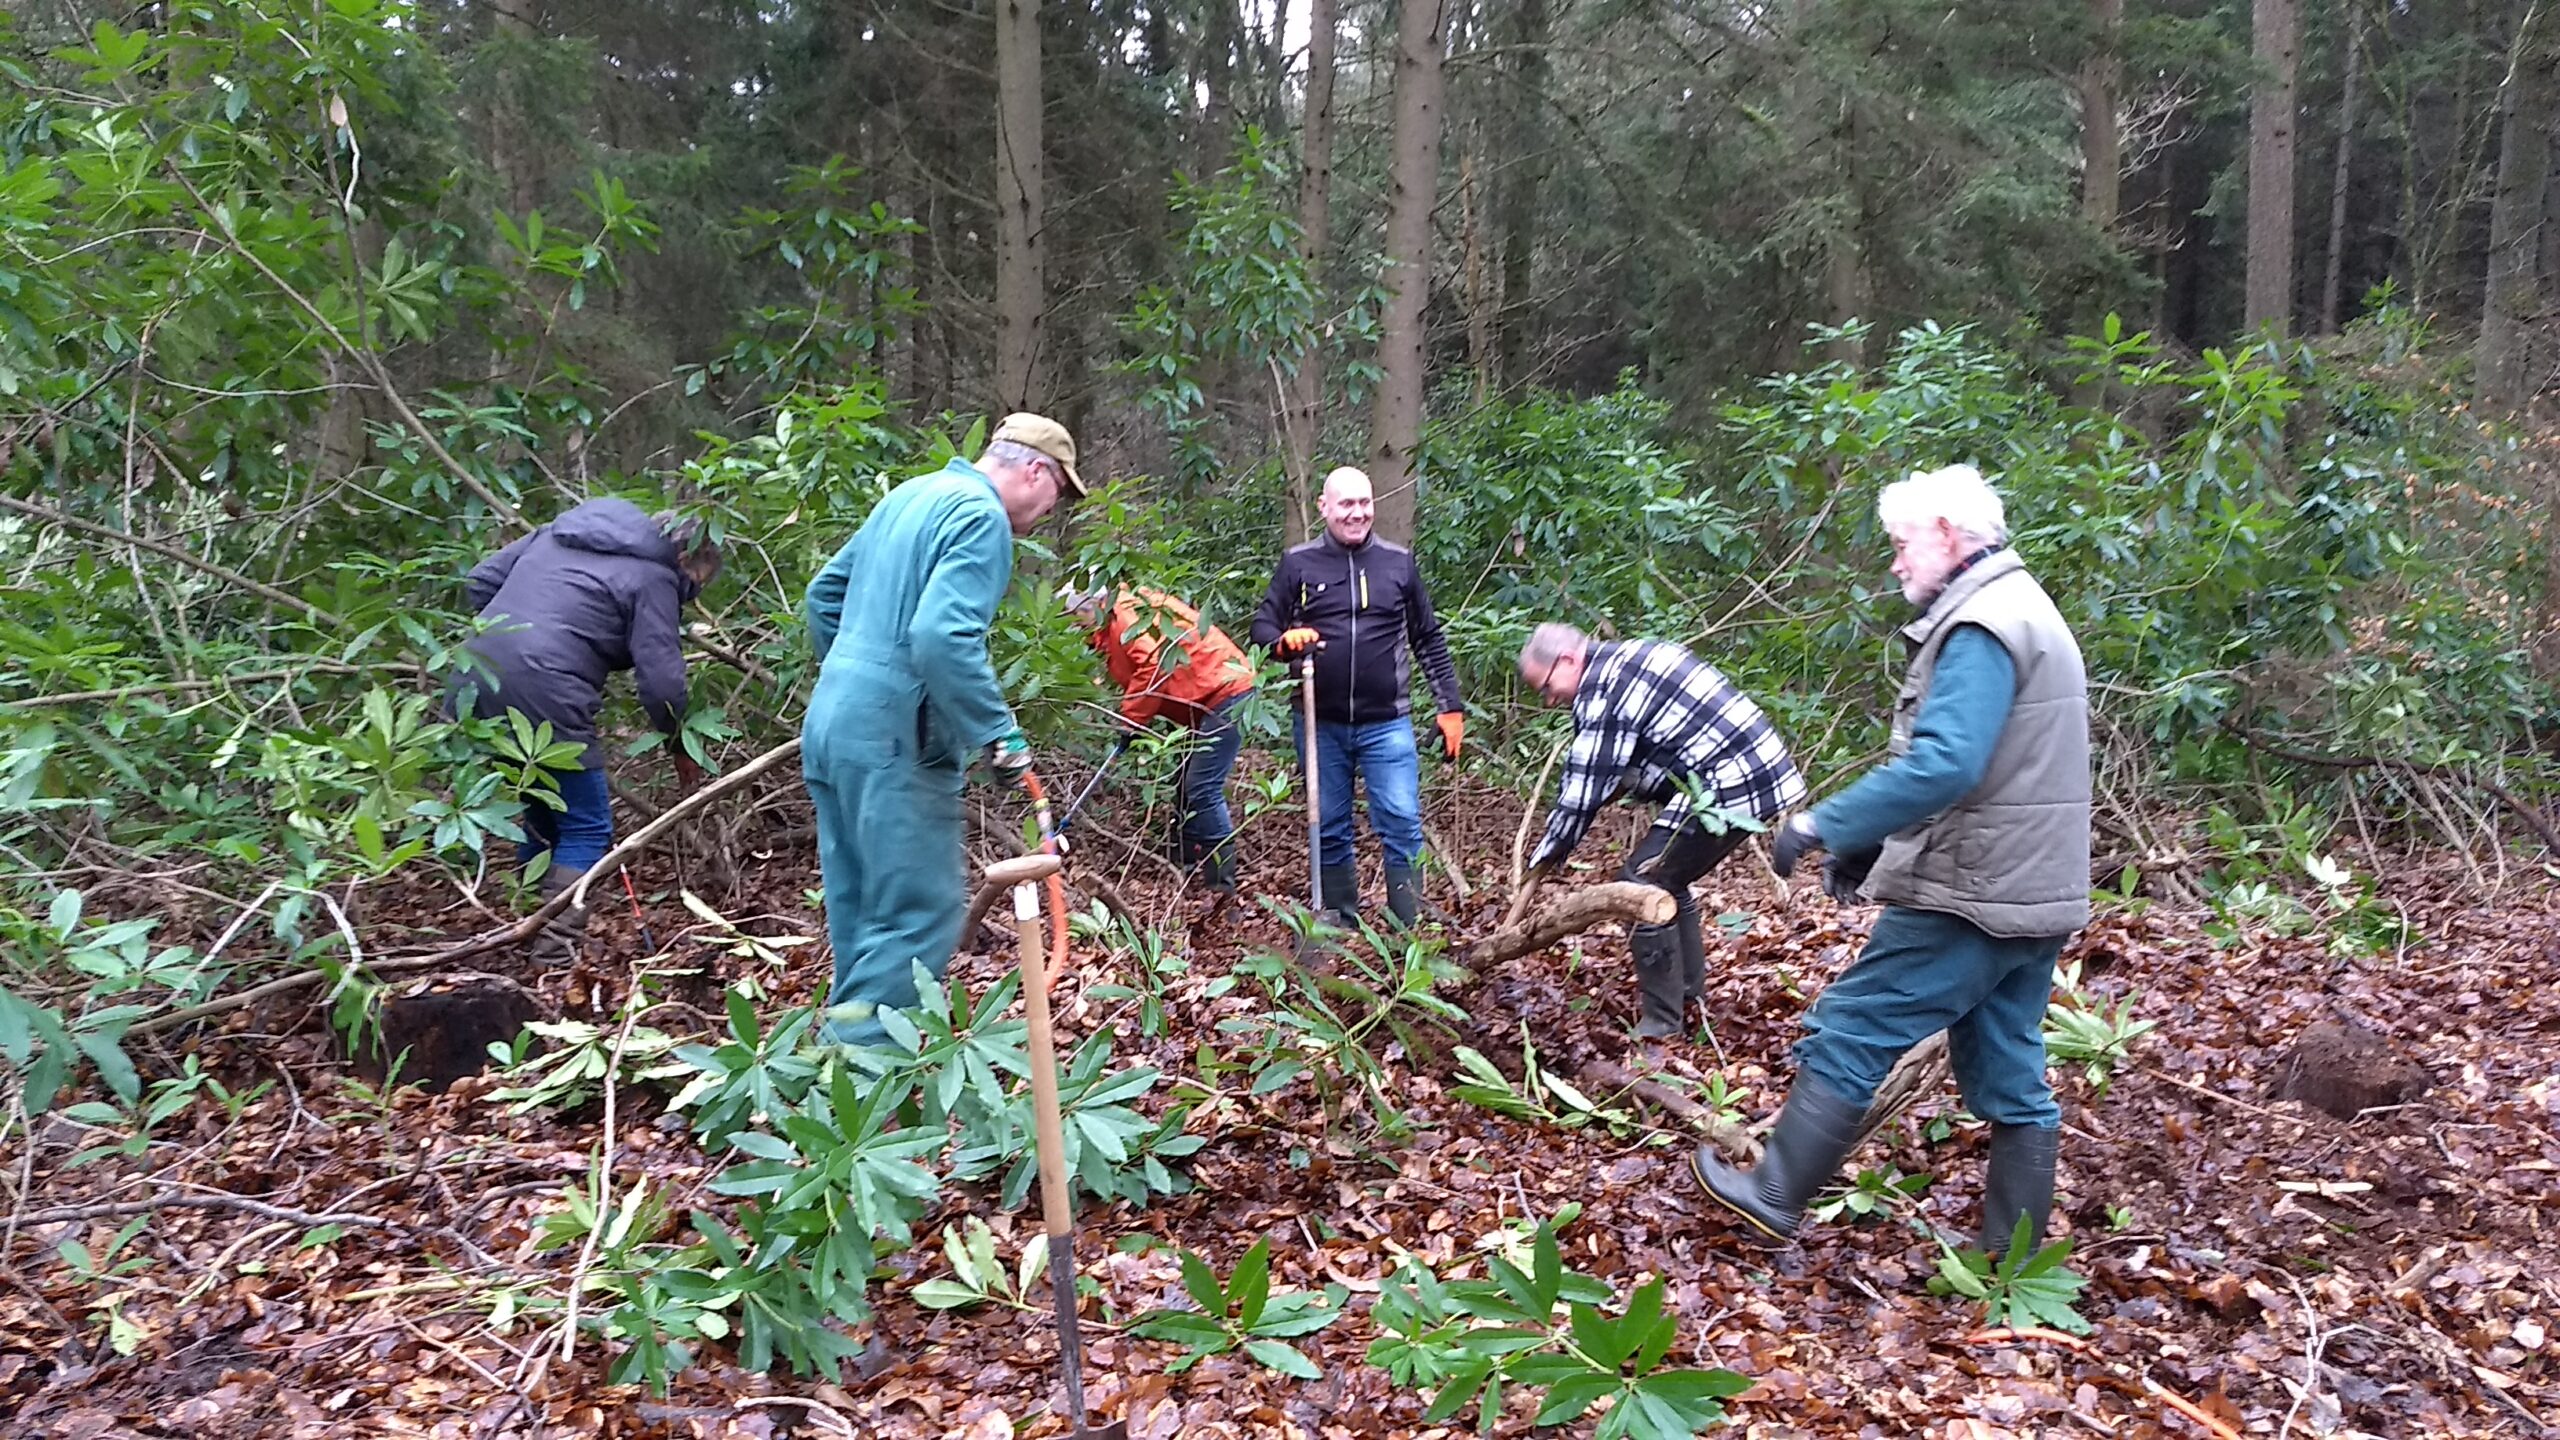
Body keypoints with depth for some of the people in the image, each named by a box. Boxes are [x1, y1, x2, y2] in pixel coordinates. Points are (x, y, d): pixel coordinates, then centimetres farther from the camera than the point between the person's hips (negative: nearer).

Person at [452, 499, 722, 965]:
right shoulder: (654, 578, 0)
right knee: (586, 827, 5)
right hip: (545, 698, -8)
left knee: (542, 812, 23)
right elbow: (660, 681, -5)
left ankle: (528, 933, 31)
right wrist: (679, 746, 10)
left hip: (473, 683, 8)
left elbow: (479, 583, 22)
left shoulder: (559, 531, 23)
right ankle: (556, 952, -1)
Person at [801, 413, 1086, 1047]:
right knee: (920, 915, -4)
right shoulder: (983, 516, -12)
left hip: (832, 724, 10)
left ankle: (848, 1043, 26)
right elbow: (943, 637, -26)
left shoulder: (910, 495, 17)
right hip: (893, 742, -10)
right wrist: (997, 732, -21)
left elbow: (823, 595, 24)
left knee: (860, 913, 17)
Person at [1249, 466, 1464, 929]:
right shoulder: (1298, 563, 2)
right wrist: (1285, 640, -19)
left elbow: (1429, 641, 11)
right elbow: (1262, 627, 5)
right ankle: (1340, 928, 22)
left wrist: (1450, 707, 8)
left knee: (1403, 825, -5)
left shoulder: (1398, 562, 6)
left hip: (1386, 723, 0)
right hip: (1321, 725, 0)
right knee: (1330, 831, 9)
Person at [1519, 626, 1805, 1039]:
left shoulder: (1602, 688, -12)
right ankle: (1688, 993, 31)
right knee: (1665, 880, 21)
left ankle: (1661, 1025, -2)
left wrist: (1549, 851, -1)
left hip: (1728, 788, -11)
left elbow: (1587, 783, -12)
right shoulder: (1629, 660, 19)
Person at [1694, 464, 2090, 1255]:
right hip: (2031, 897, 10)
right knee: (2009, 1074, 14)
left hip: (1971, 899, -10)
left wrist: (1824, 824, -24)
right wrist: (1867, 842, 17)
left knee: (1849, 1035, 0)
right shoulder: (2028, 614, 17)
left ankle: (1775, 1194, 11)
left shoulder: (1979, 630, -17)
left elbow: (1942, 766, -30)